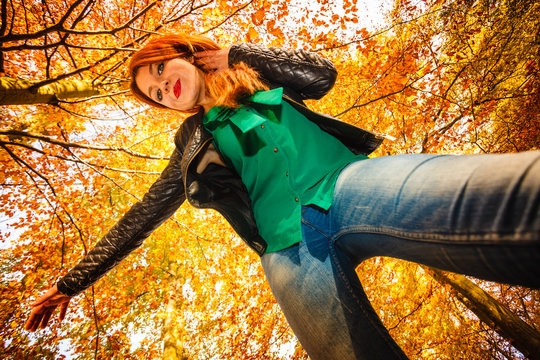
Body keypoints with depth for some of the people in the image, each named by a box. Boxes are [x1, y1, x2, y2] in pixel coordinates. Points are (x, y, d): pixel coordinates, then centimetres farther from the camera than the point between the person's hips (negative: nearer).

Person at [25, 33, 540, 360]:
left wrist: (236, 54, 17)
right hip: (290, 249, 0)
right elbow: (140, 218, 27)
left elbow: (322, 74, 14)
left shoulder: (251, 76, 28)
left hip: (351, 182, 1)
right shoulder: (192, 144, 25)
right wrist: (71, 282, 31)